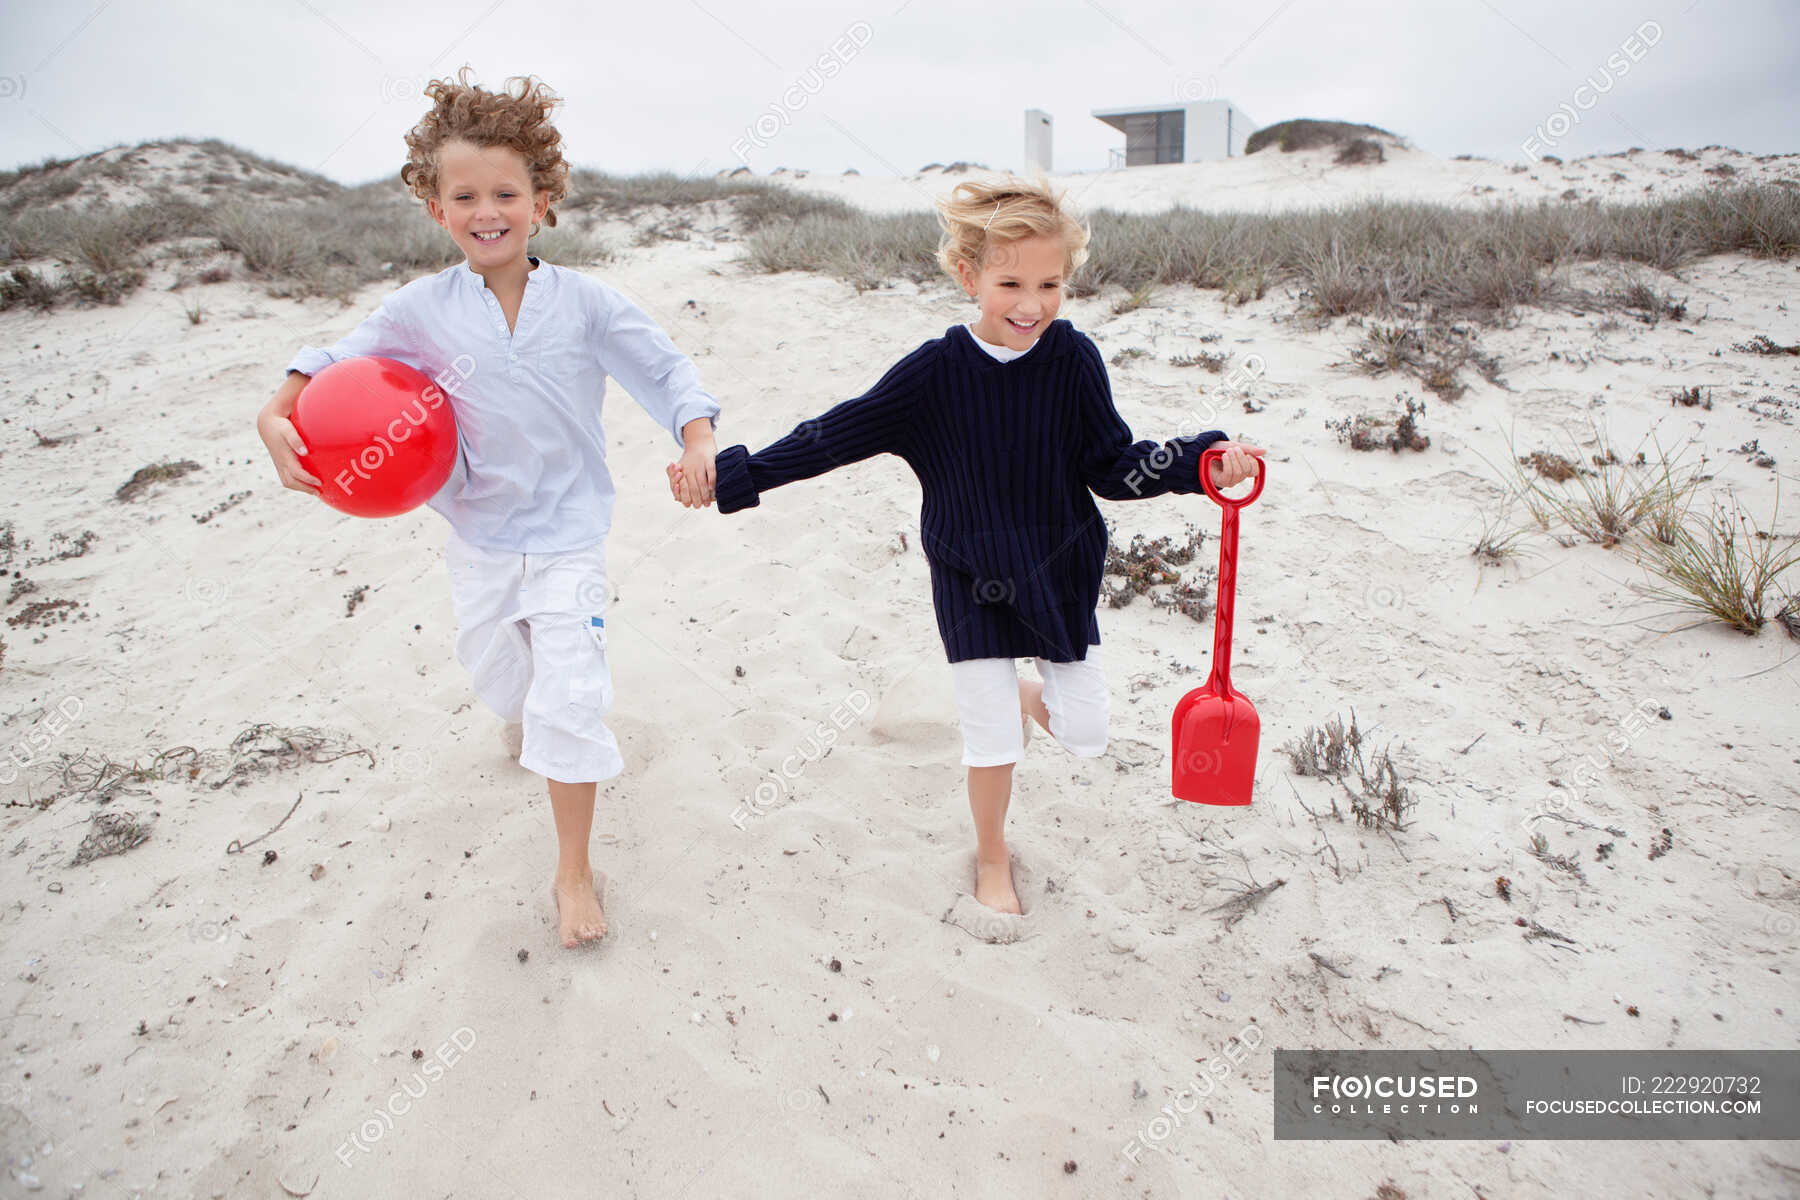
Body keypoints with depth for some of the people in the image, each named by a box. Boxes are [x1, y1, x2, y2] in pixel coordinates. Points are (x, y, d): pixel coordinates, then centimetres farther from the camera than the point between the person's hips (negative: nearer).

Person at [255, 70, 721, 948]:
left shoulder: (584, 303, -11)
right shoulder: (422, 310, -6)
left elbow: (662, 369, -6)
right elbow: (338, 360, 4)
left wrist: (697, 441, -21)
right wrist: (278, 415, -12)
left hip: (567, 536, -3)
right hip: (478, 537, 3)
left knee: (569, 703, -7)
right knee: (496, 675, 23)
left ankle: (573, 870, 10)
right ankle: (523, 712, 65)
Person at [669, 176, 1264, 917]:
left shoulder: (1073, 359, -11)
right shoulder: (936, 373, -16)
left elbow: (1114, 468, -6)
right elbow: (833, 437, -11)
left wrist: (1202, 462, -19)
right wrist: (730, 477, -14)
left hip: (1060, 570, 2)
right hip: (972, 581, -2)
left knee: (1085, 736, 9)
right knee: (993, 743, 3)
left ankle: (1032, 696, 46)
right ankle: (992, 858, 34)